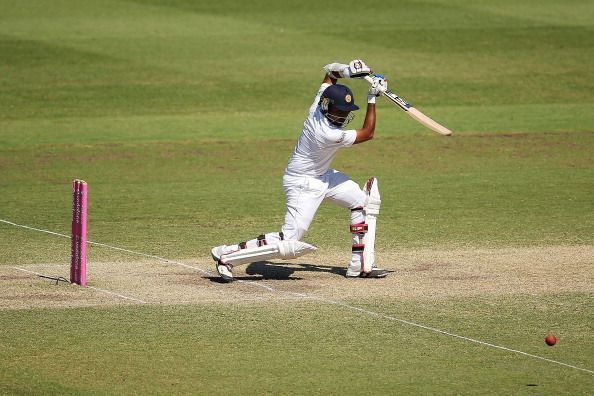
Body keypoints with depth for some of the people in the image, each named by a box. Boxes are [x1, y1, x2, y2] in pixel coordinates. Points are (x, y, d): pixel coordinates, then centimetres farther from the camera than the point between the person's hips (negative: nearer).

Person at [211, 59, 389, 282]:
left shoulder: (318, 106, -12)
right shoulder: (328, 134, -33)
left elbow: (330, 71, 6)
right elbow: (368, 133, -21)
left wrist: (345, 71, -15)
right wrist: (372, 99, -20)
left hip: (322, 175, 10)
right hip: (303, 184, -10)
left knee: (362, 203, 13)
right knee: (289, 242, -15)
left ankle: (361, 265, 17)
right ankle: (226, 255, -8)